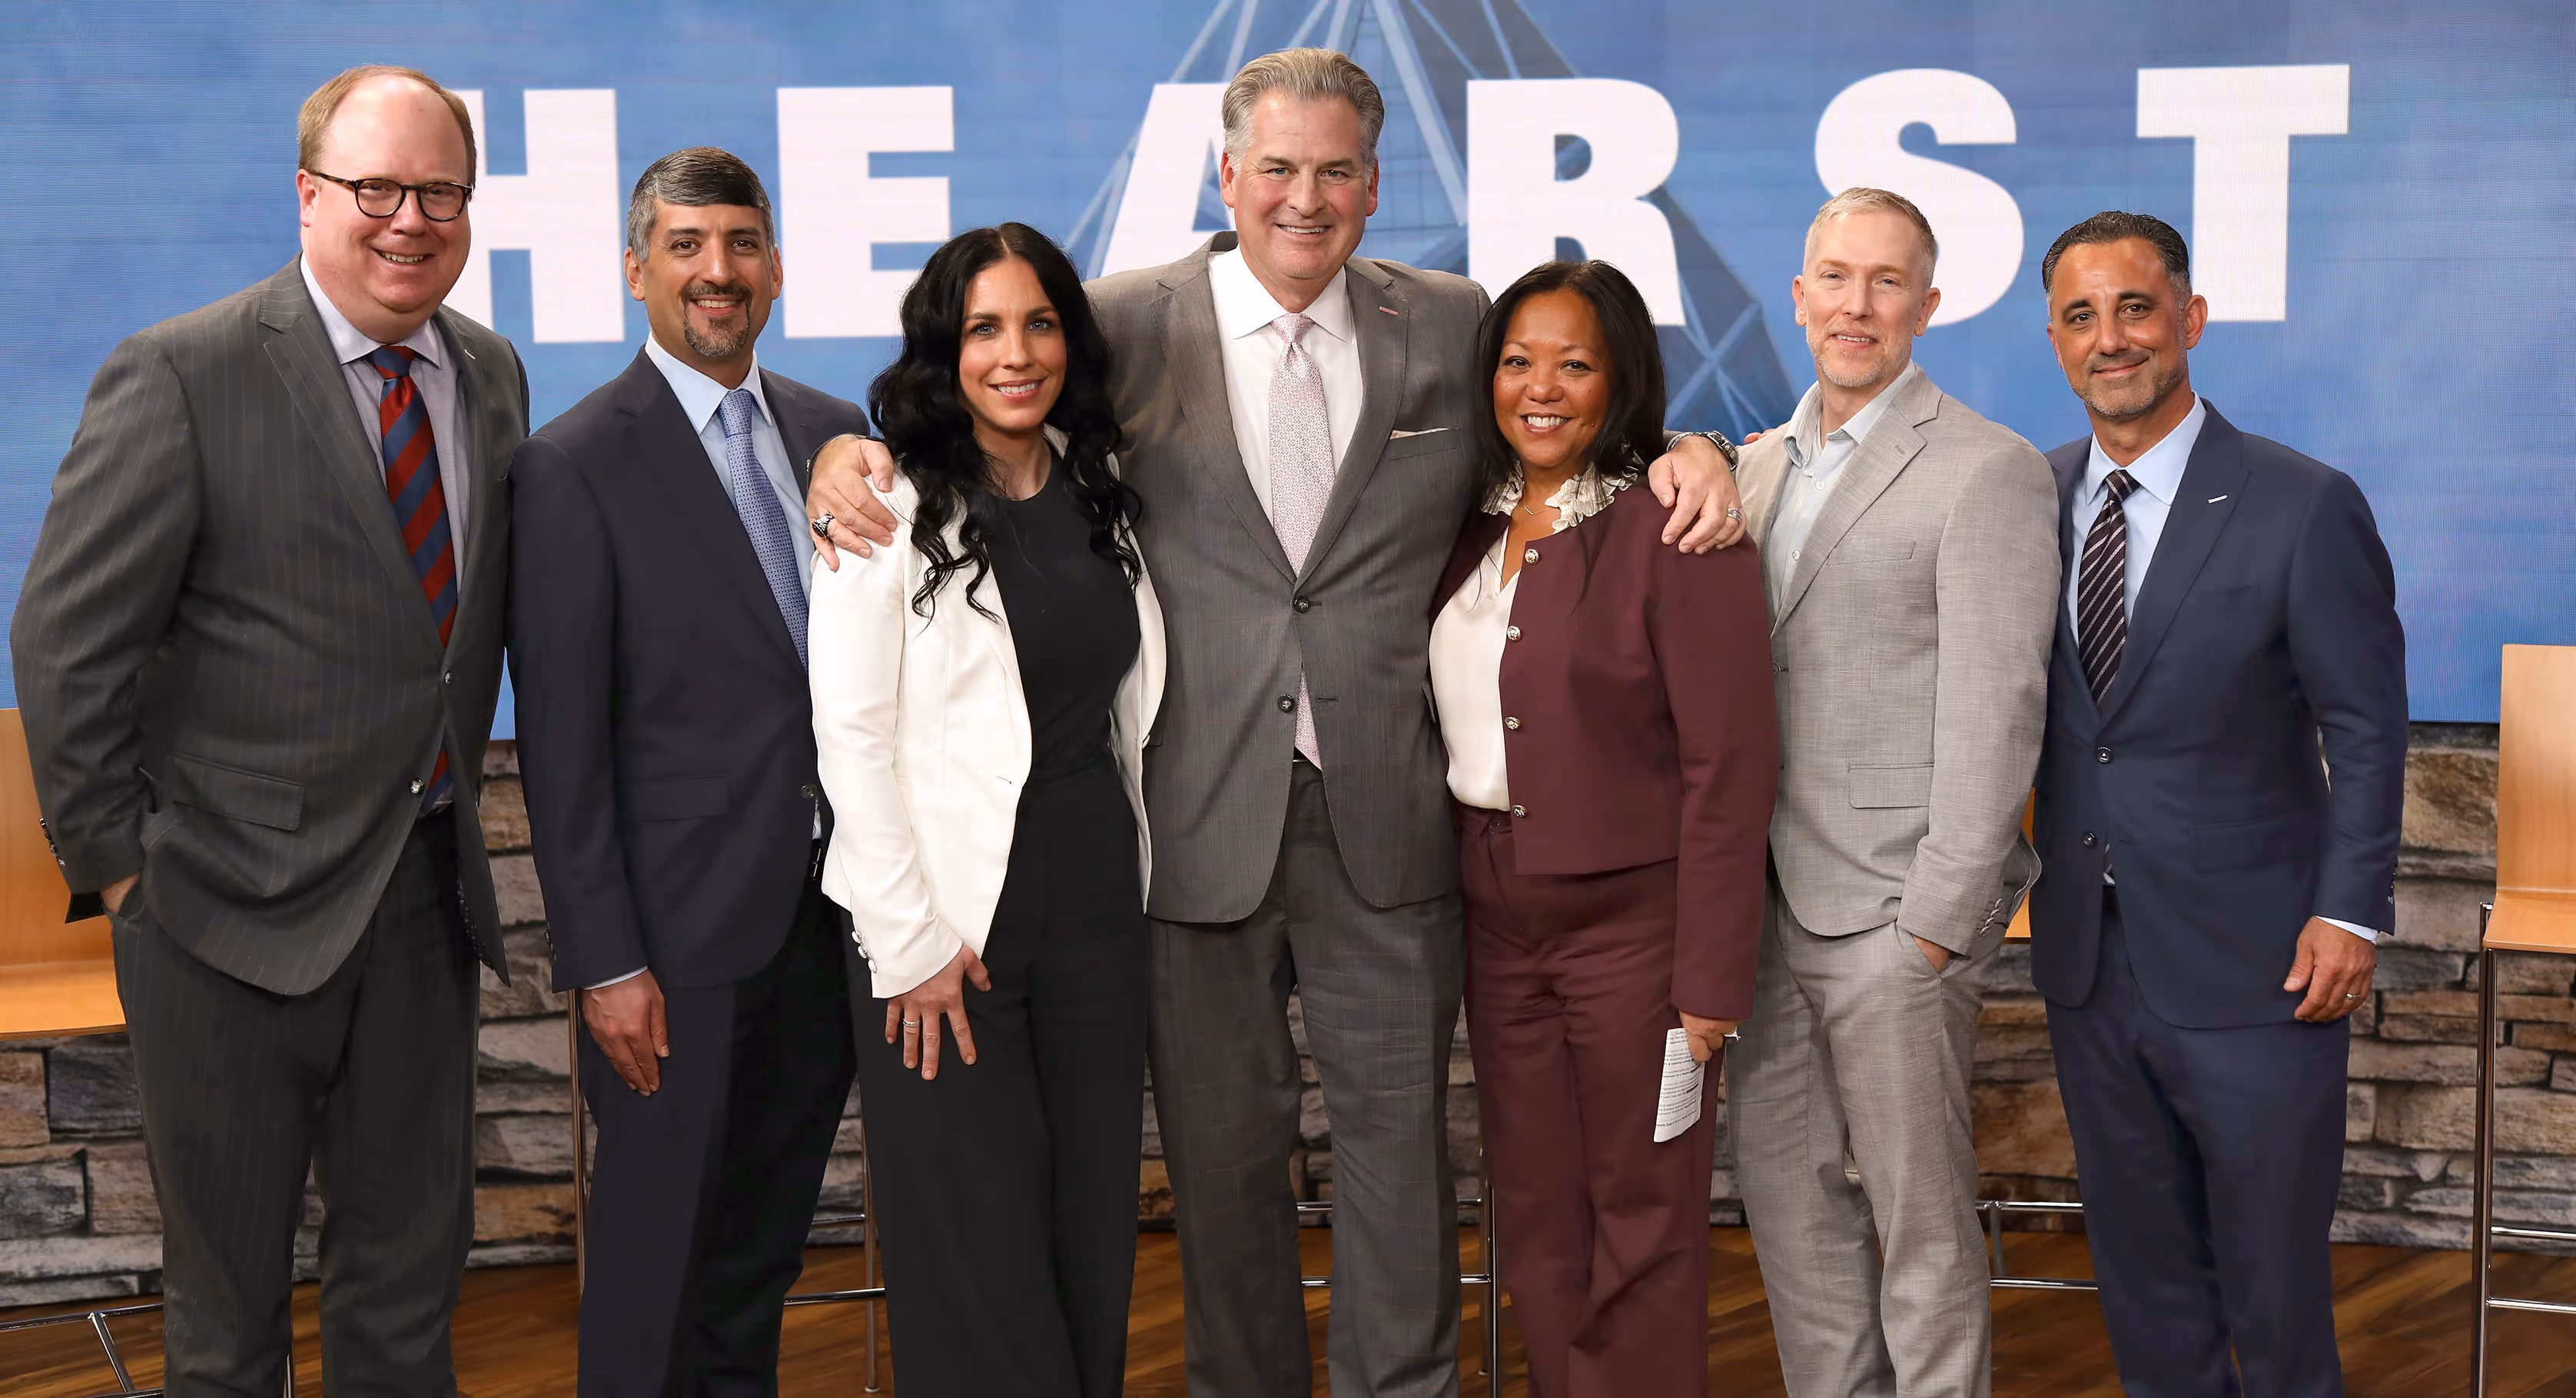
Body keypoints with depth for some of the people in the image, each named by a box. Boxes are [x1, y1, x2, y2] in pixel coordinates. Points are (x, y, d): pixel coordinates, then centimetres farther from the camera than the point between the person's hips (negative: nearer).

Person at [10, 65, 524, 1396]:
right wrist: (115, 862, -10)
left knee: (410, 1275, 16)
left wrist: (459, 811, 9)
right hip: (236, 909, -5)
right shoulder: (178, 378, -13)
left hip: (429, 891, 5)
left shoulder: (491, 375, 6)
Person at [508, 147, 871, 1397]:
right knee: (658, 1236, 6)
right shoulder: (575, 466, -9)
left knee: (768, 1231, 17)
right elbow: (560, 739, -11)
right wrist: (603, 963, -14)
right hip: (680, 921, -5)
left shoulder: (833, 435, 9)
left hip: (831, 907, 5)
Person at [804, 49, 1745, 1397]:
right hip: (1202, 812, 0)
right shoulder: (1131, 324, 0)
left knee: (1397, 1128, 7)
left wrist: (1684, 450, -5)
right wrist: (849, 457, -15)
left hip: (1385, 815, 1)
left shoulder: (1453, 326, 6)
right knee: (1221, 1141, 12)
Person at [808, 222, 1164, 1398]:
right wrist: (910, 941, -12)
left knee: (1094, 1233, 7)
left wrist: (1131, 878, 9)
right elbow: (850, 737, -10)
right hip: (953, 918, -5)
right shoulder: (891, 507, -6)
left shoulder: (1098, 497, 11)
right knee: (981, 1251, -1)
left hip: (1098, 905, 5)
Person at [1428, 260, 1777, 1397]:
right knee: (1535, 1219, 14)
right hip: (1497, 924, 6)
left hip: (1632, 923, -6)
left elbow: (1730, 770, -15)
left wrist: (1710, 980, -17)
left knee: (1641, 1223, 5)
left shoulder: (1674, 534, -13)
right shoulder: (1475, 528, 7)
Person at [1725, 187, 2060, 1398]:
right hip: (1767, 898, 7)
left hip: (1892, 913, -7)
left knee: (1919, 1213, 2)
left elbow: (1996, 710, -13)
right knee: (1781, 1182, 15)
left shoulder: (1987, 471, -8)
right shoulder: (1760, 466, 14)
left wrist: (1940, 921, -16)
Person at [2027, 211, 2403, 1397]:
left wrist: (2350, 911, -11)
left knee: (2274, 1281, 7)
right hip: (2089, 958, 4)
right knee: (2140, 1267, 16)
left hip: (2253, 973, -4)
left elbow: (2366, 730, -6)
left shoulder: (2306, 508, -9)